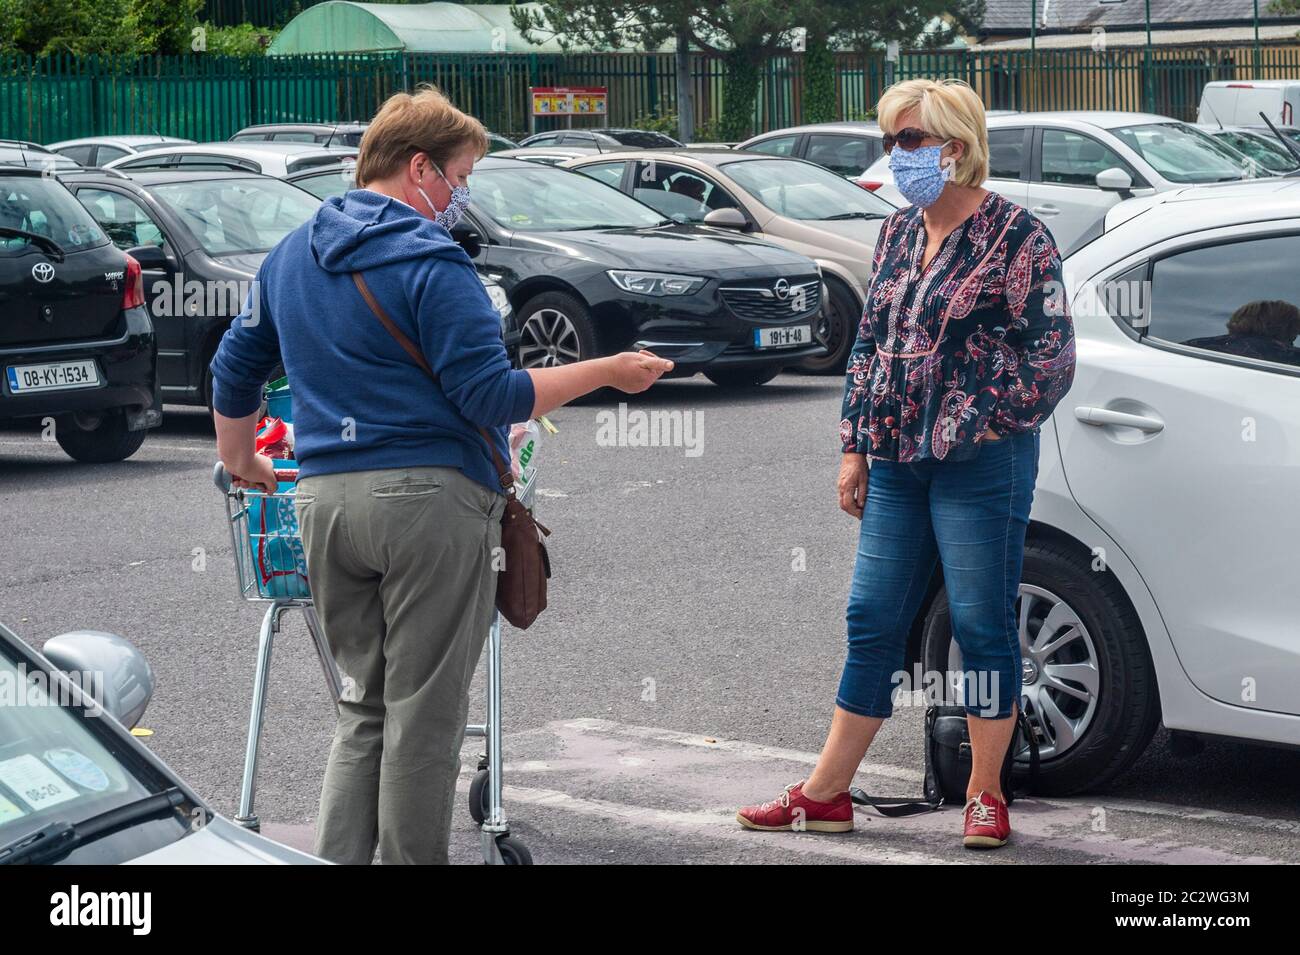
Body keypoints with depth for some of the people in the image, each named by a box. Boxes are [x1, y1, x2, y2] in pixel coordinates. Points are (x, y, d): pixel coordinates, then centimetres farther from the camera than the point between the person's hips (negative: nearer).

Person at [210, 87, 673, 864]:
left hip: (325, 500, 7)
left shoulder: (292, 255, 14)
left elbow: (235, 370, 23)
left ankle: (335, 858, 9)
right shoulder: (430, 261, -10)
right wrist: (607, 373, -7)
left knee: (366, 702, 15)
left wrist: (242, 463, 36)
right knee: (424, 712, 0)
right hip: (430, 496, -7)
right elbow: (491, 396, -14)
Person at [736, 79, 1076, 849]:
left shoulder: (1015, 235, -7)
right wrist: (856, 446, 14)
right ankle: (826, 793, 14)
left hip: (981, 465, -7)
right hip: (897, 465, 7)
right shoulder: (899, 234, 14)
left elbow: (1053, 355, -9)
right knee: (873, 621, 9)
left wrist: (983, 430, -11)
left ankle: (985, 795, 11)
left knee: (983, 624, 0)